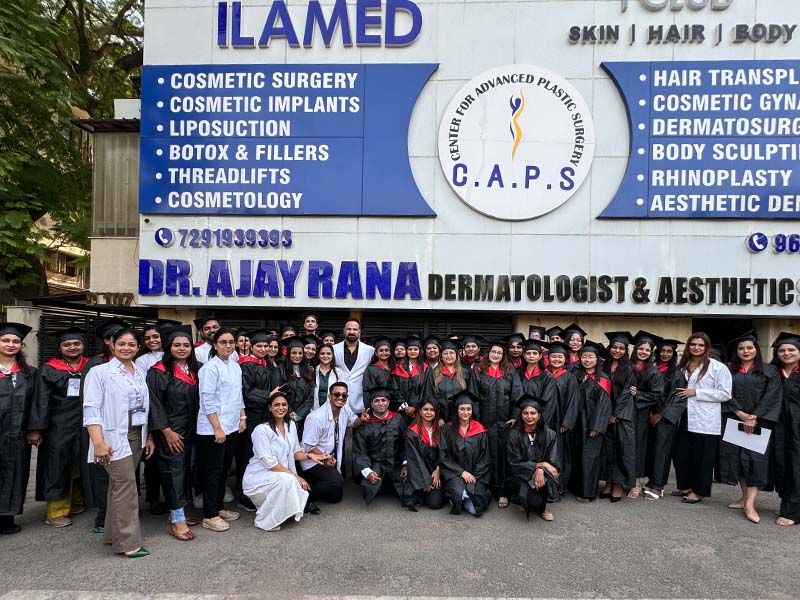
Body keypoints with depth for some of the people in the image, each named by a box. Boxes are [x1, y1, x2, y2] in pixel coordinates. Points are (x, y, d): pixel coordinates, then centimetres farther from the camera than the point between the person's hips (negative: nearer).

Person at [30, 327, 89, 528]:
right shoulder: (49, 369, -1)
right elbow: (41, 401, -4)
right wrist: (37, 429, -11)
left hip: (84, 426, 3)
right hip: (58, 428, -2)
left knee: (79, 466, 12)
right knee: (57, 468, 2)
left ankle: (76, 502, 27)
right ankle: (56, 512, 10)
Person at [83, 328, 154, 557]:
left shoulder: (140, 374, 11)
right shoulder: (100, 372, -5)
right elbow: (91, 409, -12)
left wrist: (149, 437, 11)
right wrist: (99, 442, -20)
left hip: (137, 435, 6)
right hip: (114, 436, -5)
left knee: (119, 485, 12)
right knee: (126, 484, -9)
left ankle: (113, 534, 23)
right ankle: (127, 542, -2)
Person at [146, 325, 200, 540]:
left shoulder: (195, 370, 8)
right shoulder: (159, 372, -11)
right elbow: (154, 404, -14)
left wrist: (195, 428, 9)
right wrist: (167, 431, -16)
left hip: (189, 429, 6)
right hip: (169, 430, -6)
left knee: (185, 470, 11)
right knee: (174, 471, -4)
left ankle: (176, 512, 22)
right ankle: (177, 520, 2)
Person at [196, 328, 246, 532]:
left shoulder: (235, 366, 10)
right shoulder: (210, 367, -13)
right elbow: (207, 400, -16)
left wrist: (242, 417, 12)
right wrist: (217, 428, -18)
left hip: (231, 426, 8)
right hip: (213, 429, -7)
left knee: (224, 469, 15)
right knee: (213, 470, 0)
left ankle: (219, 507, 28)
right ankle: (210, 515, 9)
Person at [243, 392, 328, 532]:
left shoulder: (291, 426, 4)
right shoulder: (261, 430, -17)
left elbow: (295, 452, 11)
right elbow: (270, 463, -21)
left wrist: (309, 455, -10)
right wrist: (295, 476, -22)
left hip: (284, 478, 7)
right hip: (258, 477, -7)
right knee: (287, 480, -33)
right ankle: (264, 521, -13)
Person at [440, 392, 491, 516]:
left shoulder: (480, 430, 4)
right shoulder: (448, 429, 0)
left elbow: (484, 458, 5)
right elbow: (444, 456, -2)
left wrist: (475, 476, -9)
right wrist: (462, 472, -12)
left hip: (477, 474, 1)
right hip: (455, 472, -1)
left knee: (476, 508, -22)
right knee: (458, 491, -33)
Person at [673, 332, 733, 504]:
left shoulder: (718, 367, -7)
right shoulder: (683, 366, 11)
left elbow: (725, 394, -12)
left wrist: (696, 392, -15)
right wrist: (683, 393, 7)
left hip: (705, 420, -5)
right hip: (685, 418, 6)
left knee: (701, 456, 2)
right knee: (682, 454, 10)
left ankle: (698, 491, 15)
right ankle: (685, 486, 25)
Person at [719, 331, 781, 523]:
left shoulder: (769, 370, 3)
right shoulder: (728, 370, 9)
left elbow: (772, 397, -5)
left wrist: (754, 418, -14)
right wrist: (741, 414, -12)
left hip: (760, 422, -2)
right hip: (734, 422, 3)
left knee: (756, 460, -8)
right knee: (737, 459, 4)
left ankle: (750, 504, -9)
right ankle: (745, 497, 16)